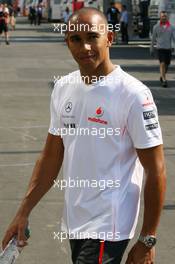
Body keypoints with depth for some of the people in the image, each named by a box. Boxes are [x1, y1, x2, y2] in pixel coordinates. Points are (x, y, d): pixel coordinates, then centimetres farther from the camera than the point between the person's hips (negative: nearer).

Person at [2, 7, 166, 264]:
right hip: (73, 224, 6)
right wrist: (24, 212, 8)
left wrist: (147, 241, -13)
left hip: (108, 227, -6)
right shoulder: (63, 88, 6)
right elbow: (51, 157, 14)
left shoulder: (133, 94, -14)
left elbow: (156, 172, -12)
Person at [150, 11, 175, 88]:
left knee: (166, 65, 10)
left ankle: (162, 77, 34)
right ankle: (164, 80, -13)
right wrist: (151, 49, 13)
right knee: (162, 64, -14)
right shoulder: (156, 27, 0)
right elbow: (153, 38, 8)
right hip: (160, 48, -2)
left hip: (168, 48, 3)